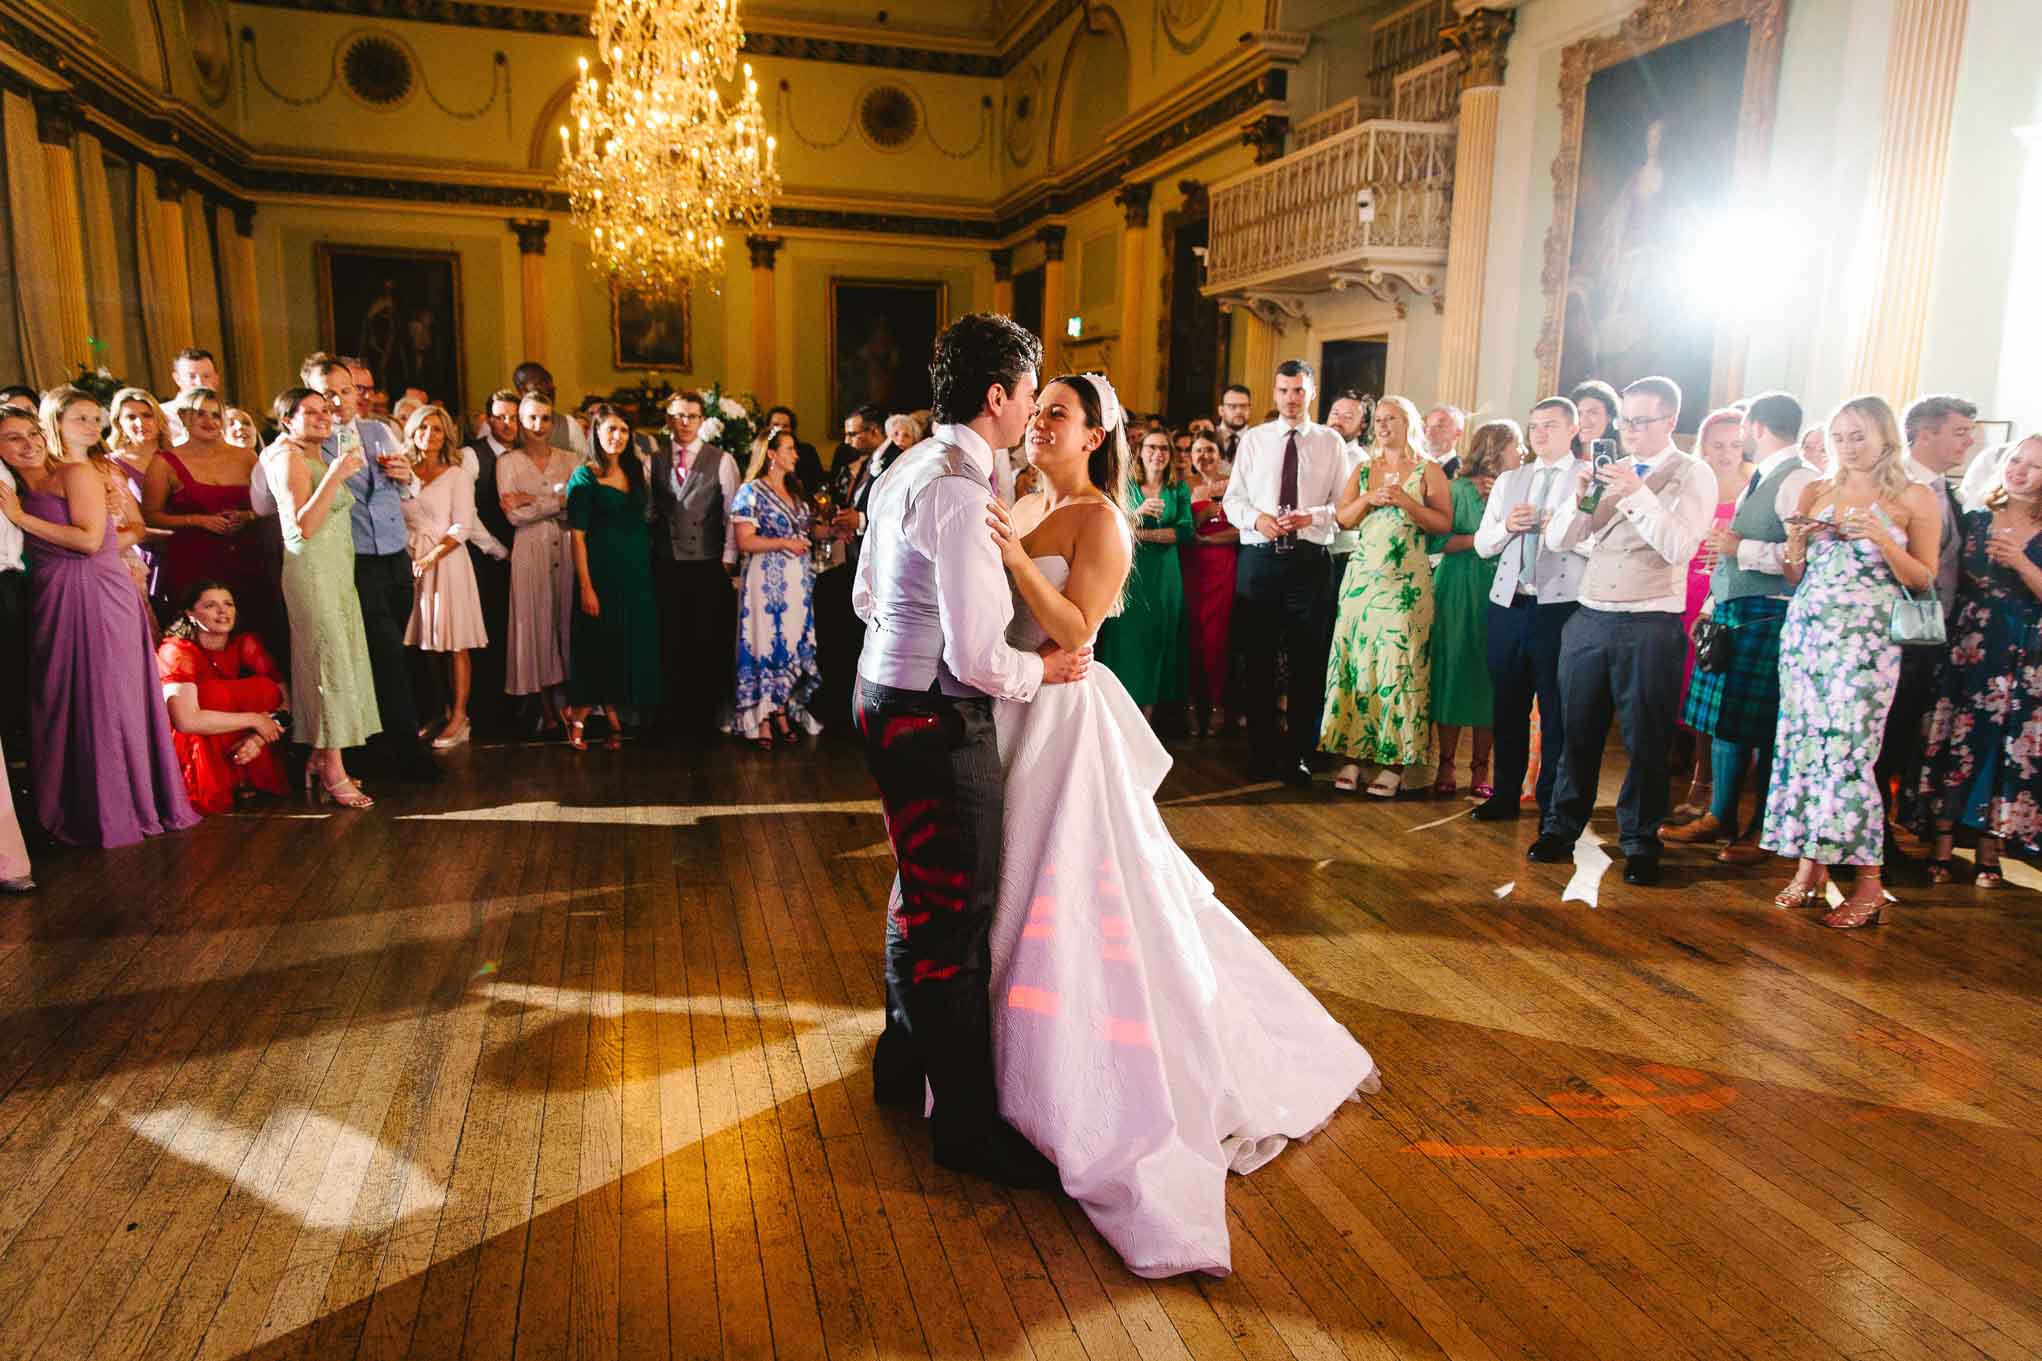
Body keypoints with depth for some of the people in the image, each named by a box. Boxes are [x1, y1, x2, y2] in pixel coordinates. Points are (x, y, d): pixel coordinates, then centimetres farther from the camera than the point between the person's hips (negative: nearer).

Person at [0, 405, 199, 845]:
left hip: (99, 598, -7)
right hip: (54, 604, 7)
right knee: (62, 705, 9)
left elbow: (91, 540, -14)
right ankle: (80, 809, 19)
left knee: (109, 703, -1)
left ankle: (125, 807, 9)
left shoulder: (76, 473, -3)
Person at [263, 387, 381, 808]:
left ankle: (319, 762, 15)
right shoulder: (289, 458, -9)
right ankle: (333, 773, -5)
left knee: (336, 661, 9)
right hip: (312, 569, -9)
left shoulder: (319, 457, 17)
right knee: (328, 663, -8)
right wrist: (334, 477, -24)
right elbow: (303, 527, -20)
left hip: (336, 569, 9)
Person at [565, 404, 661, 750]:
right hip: (602, 572, -6)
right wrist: (586, 587, -16)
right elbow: (578, 535, -10)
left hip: (638, 571, 6)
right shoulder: (584, 476, -6)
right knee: (602, 647, -1)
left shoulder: (635, 472, 11)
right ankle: (577, 714, 15)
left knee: (634, 646, 6)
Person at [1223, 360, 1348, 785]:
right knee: (1258, 660, 5)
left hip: (1310, 560, -1)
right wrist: (1257, 518, -13)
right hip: (1259, 558, 1)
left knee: (1309, 663, 3)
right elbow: (1232, 498, 7)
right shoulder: (1252, 439, 10)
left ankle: (1298, 754, 15)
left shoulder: (1331, 443, 7)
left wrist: (1311, 517, -15)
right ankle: (1262, 752, 17)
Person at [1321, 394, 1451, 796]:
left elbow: (1444, 523, -3)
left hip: (1406, 581, -4)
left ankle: (1395, 762, -2)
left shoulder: (1429, 471, 4)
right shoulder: (1363, 470, 15)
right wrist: (1367, 499, -8)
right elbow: (1342, 518, 9)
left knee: (1399, 664, -6)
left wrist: (1406, 502, -13)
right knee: (1355, 659, -1)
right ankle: (1353, 753, 4)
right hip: (1362, 576, 4)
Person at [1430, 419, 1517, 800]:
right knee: (1453, 671, -1)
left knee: (1489, 678, 3)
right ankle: (1446, 766, 7)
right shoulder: (1457, 489, 1)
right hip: (1458, 592, -3)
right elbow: (1438, 541, -9)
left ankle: (1480, 770, 9)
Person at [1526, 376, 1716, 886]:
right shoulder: (1610, 472, 11)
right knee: (1579, 730, 10)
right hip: (1590, 616, 4)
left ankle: (1641, 843, 17)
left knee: (1644, 739, 4)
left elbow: (1679, 547, -17)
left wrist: (1637, 493, -23)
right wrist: (1579, 497, -12)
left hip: (1651, 624, -4)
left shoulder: (1692, 475, -2)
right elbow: (1557, 540, 6)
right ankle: (1562, 828, 22)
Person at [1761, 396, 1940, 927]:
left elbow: (1924, 580, 0)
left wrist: (1881, 538, -13)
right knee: (1800, 744, 1)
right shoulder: (1815, 494, 12)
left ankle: (1869, 885, -1)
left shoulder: (1915, 498, 3)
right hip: (1805, 629, 4)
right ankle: (1810, 867, 11)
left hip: (1867, 638, -4)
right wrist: (1798, 541, -5)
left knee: (1847, 751, -10)